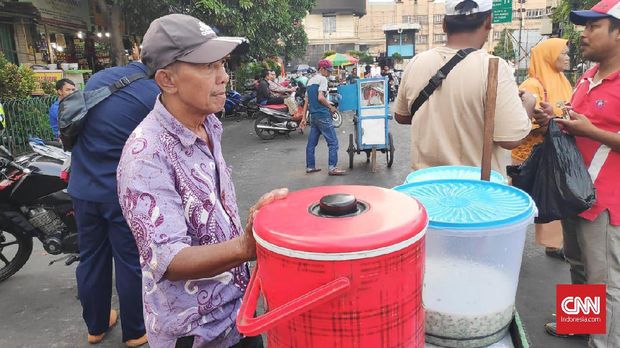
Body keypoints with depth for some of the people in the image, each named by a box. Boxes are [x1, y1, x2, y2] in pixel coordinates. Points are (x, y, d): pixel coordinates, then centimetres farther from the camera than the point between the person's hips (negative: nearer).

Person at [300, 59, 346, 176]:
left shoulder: (310, 81, 18)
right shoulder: (322, 79, -8)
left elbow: (306, 101, 17)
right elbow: (320, 97, -20)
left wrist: (304, 118, 17)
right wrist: (331, 107, -7)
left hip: (313, 115, 9)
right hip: (323, 115, -9)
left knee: (311, 142, 12)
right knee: (333, 141, -5)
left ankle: (310, 166, 17)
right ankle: (332, 167, -8)